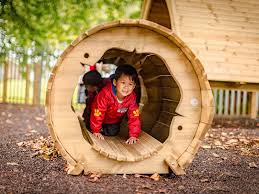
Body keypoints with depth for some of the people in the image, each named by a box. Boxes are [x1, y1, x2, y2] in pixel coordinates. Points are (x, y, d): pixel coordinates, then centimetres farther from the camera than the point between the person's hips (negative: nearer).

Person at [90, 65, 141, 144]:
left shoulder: (132, 97, -28)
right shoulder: (106, 94, -40)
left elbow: (134, 116, -22)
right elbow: (97, 113, -32)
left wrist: (133, 135, -28)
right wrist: (96, 131, -24)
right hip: (102, 117, -3)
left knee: (112, 133, -3)